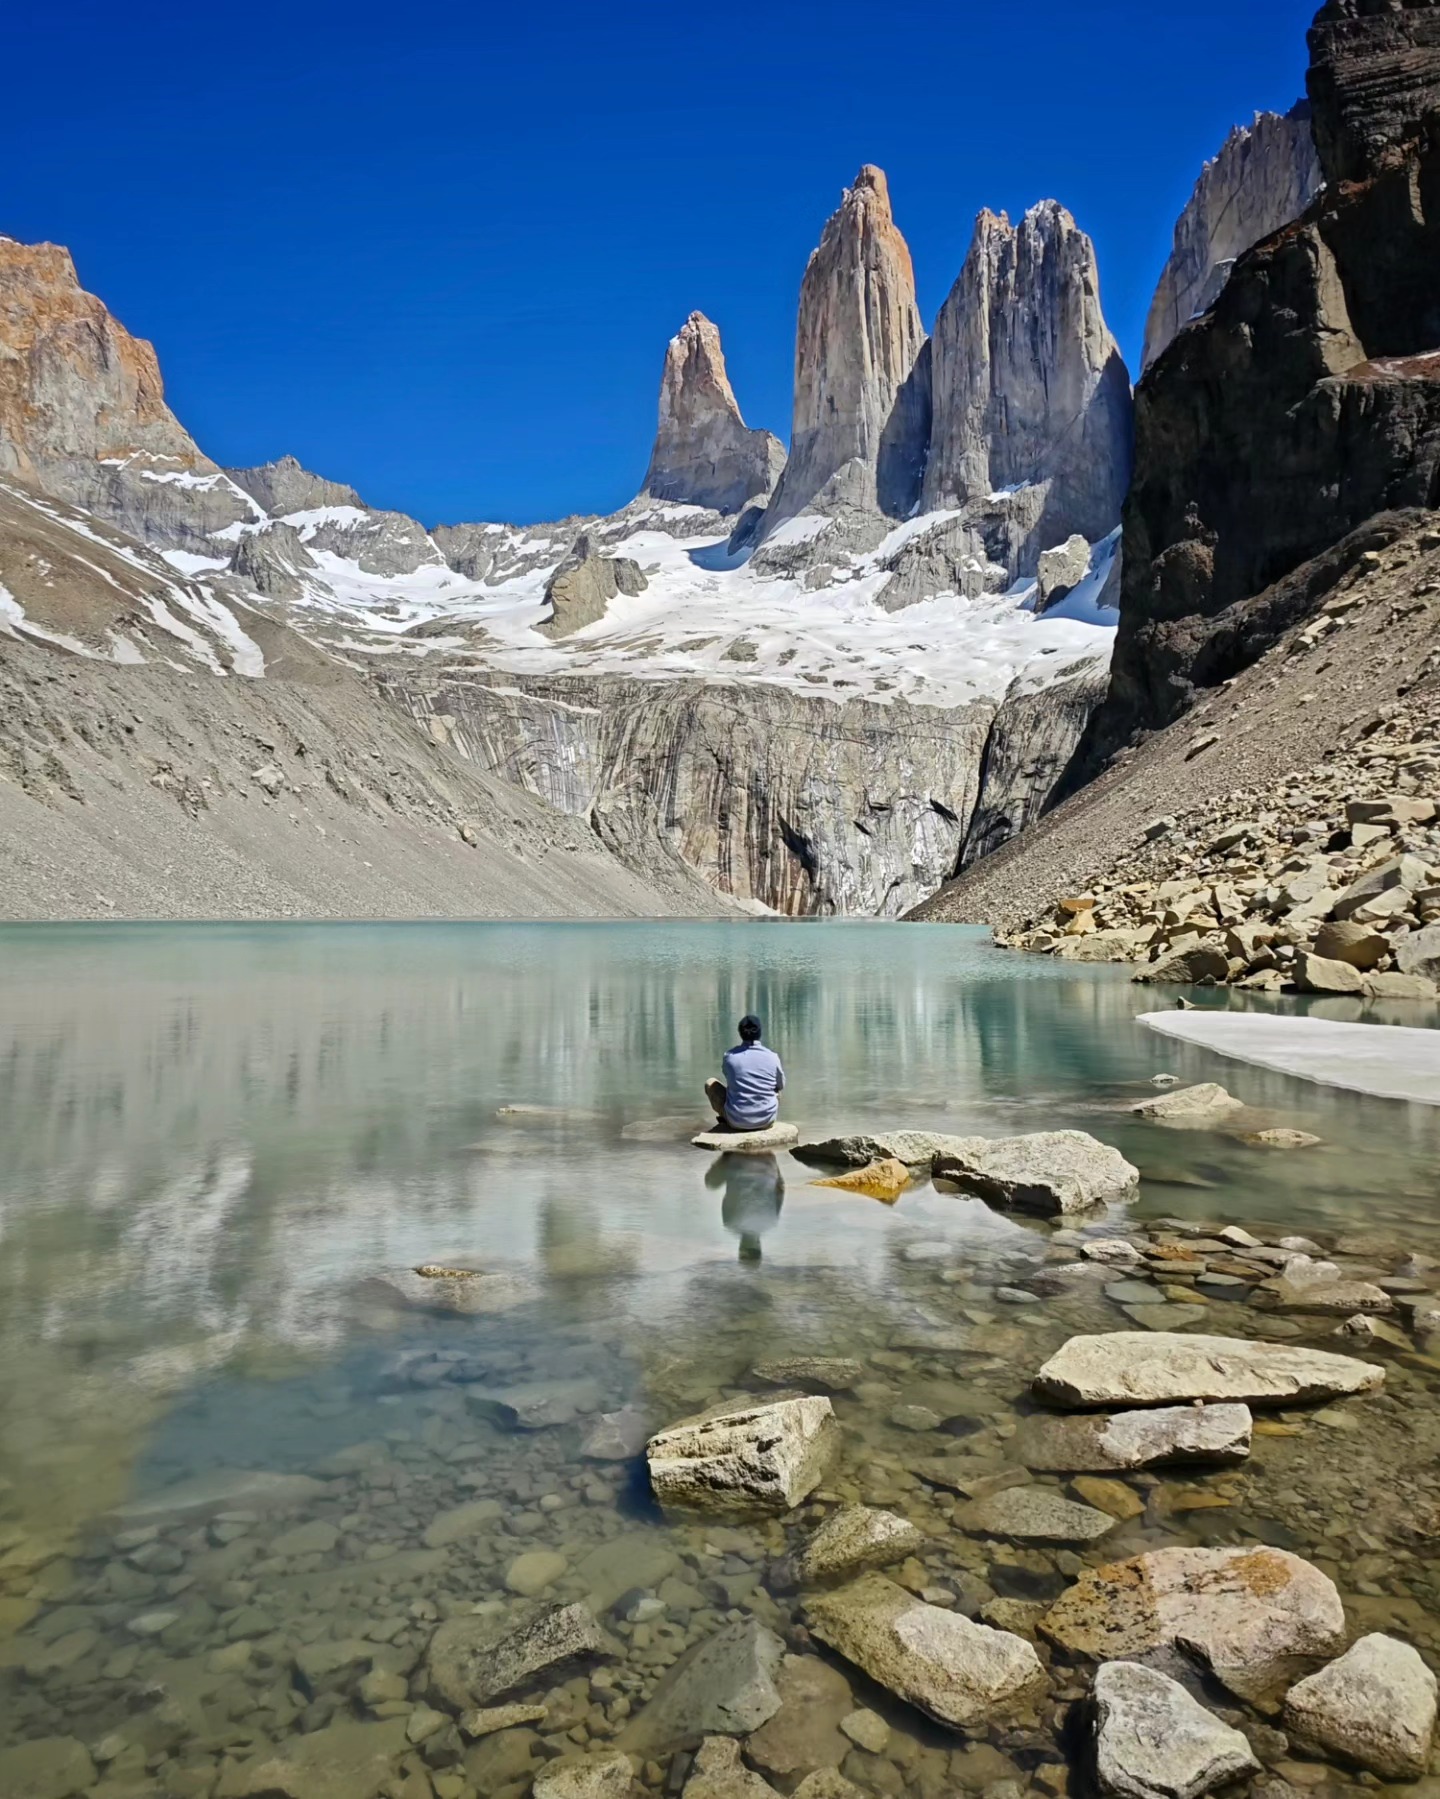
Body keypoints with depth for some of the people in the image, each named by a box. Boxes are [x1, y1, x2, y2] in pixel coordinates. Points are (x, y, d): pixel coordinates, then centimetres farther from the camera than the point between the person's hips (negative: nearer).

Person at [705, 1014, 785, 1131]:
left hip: (737, 1120, -1)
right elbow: (780, 1086, 10)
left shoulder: (729, 1056, -7)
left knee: (710, 1083, 21)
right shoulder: (772, 1057, -6)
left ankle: (726, 1119, 34)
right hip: (766, 1119, 1)